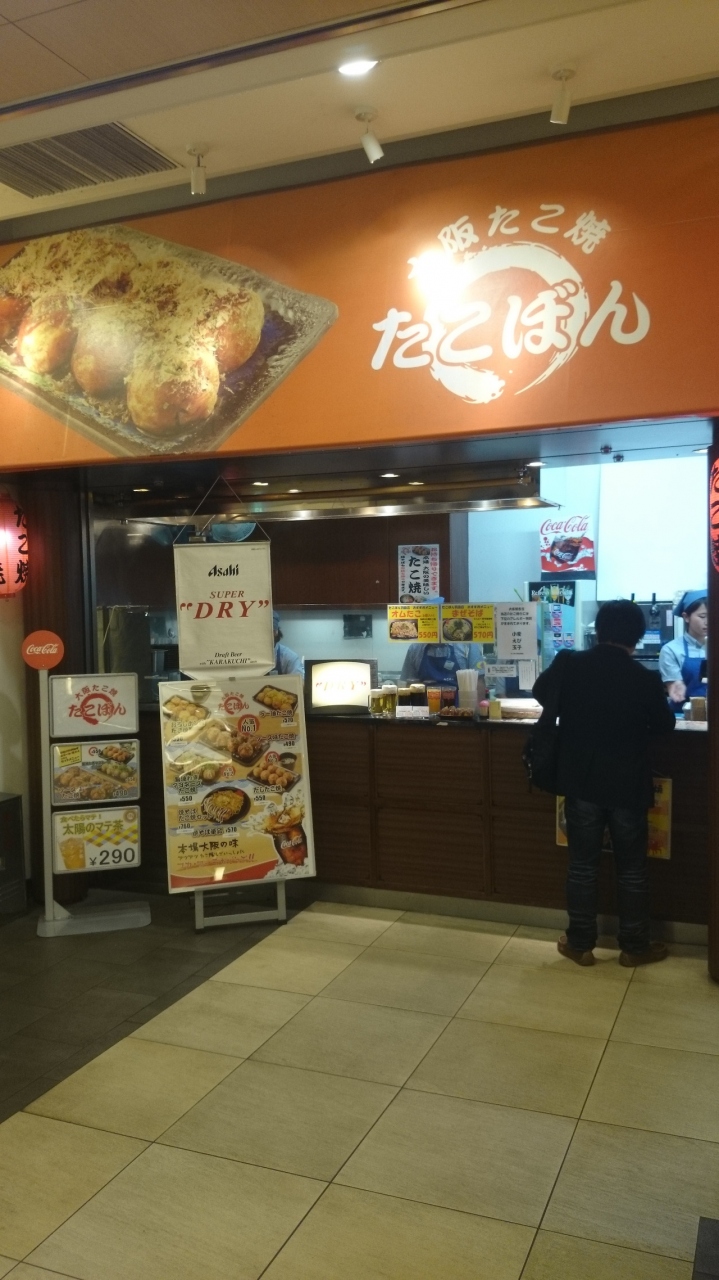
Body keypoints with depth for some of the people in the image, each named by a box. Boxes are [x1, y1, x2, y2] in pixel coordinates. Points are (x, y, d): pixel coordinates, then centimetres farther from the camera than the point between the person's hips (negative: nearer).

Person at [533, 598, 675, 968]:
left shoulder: (569, 664, -9)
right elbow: (665, 725, 3)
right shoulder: (645, 679, -13)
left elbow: (541, 693, 10)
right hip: (627, 785, -1)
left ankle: (580, 943, 21)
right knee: (632, 868, 12)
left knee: (582, 863, 12)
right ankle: (634, 946, 23)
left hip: (581, 781, 2)